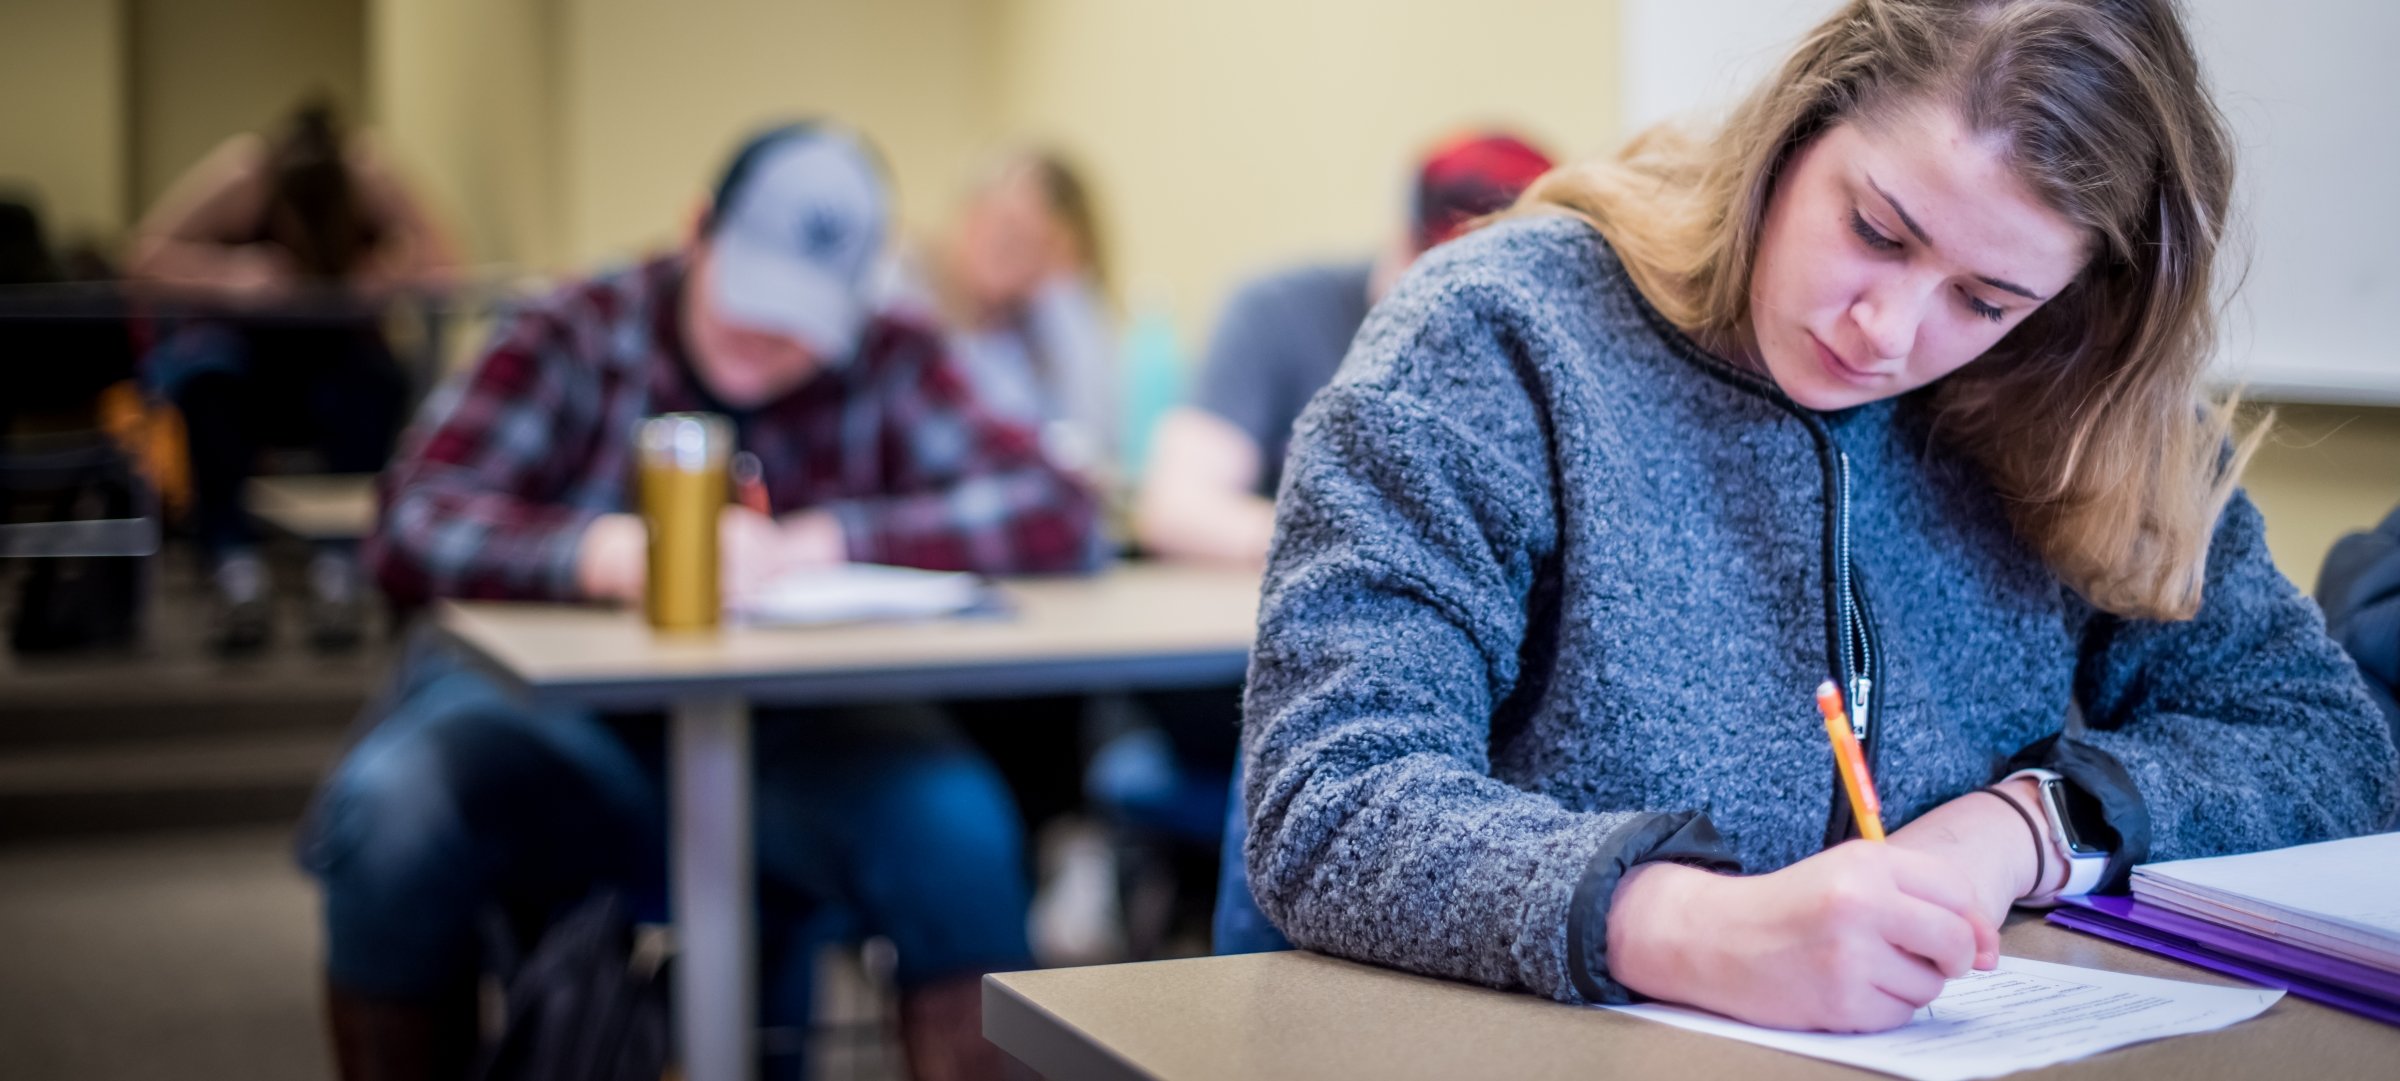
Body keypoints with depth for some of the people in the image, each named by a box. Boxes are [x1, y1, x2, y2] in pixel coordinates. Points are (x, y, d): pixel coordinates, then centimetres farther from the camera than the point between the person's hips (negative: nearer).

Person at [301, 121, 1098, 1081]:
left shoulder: (889, 365, 3)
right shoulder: (574, 342, 0)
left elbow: (1054, 511, -10)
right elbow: (413, 527, -12)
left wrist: (812, 543, -19)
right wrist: (608, 553, -30)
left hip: (792, 746, 0)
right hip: (560, 728, 0)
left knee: (953, 822, -31)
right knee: (392, 814, -31)